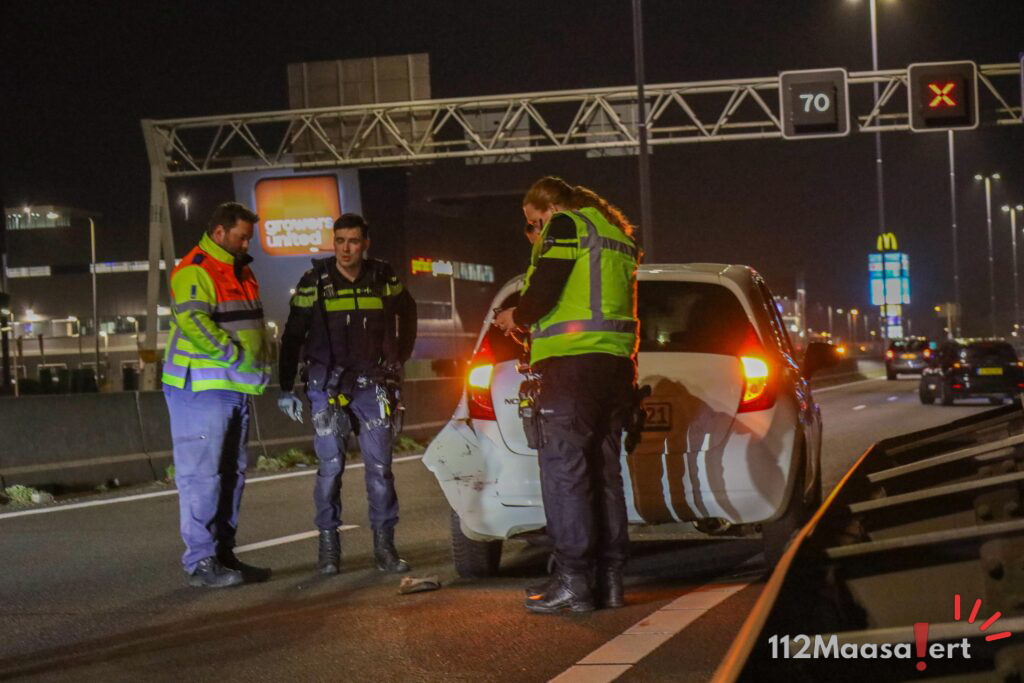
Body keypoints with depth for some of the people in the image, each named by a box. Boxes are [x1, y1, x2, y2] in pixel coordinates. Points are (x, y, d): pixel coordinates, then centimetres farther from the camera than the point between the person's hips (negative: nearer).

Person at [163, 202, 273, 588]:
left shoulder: (240, 271, 19)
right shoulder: (193, 272, -12)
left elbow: (254, 324, 26)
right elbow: (194, 323, -25)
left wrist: (263, 363, 10)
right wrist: (239, 361, -26)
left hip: (235, 389, 10)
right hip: (200, 389, -10)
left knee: (231, 475, 13)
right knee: (201, 476, -8)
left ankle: (224, 554, 21)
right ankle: (200, 563, -5)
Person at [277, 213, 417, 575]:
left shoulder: (383, 278, 2)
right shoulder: (315, 281, -4)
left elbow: (406, 314, 22)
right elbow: (292, 337, 1)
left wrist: (399, 358, 16)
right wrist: (286, 388, 0)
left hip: (371, 382, 2)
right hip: (326, 384, -2)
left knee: (379, 466, 0)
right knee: (331, 466, -4)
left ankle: (384, 546, 7)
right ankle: (328, 546, 5)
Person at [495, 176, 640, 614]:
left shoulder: (565, 226, -5)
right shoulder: (619, 236, 23)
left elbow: (542, 293, -15)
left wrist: (516, 317, 5)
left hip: (572, 365, -9)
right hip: (615, 364, 9)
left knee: (564, 471, -6)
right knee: (604, 473, 11)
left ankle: (574, 581, -8)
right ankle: (610, 578, 13)